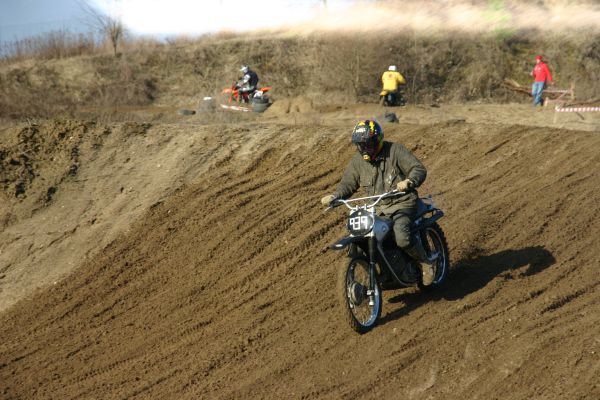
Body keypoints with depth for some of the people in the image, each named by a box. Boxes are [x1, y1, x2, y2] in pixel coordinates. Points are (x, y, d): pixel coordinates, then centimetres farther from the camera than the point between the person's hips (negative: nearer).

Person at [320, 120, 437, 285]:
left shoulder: (395, 150, -9)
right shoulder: (358, 161, 5)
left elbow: (419, 169, -13)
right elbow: (348, 183, 7)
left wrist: (409, 181, -36)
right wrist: (334, 196, -14)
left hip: (402, 204, -6)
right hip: (376, 208, 6)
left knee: (402, 238, -32)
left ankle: (426, 262, -6)